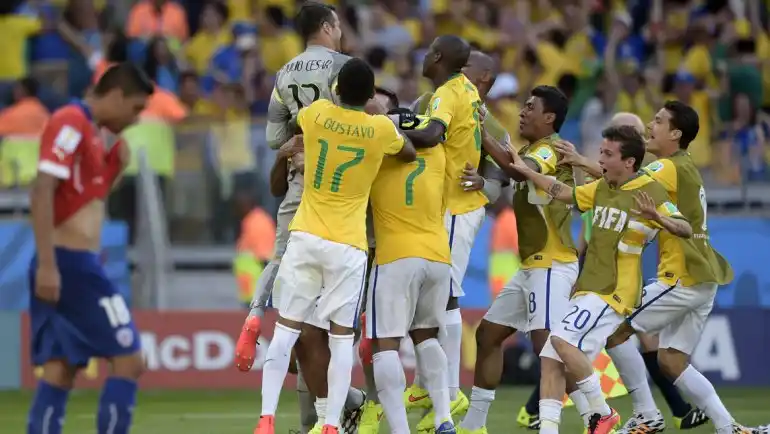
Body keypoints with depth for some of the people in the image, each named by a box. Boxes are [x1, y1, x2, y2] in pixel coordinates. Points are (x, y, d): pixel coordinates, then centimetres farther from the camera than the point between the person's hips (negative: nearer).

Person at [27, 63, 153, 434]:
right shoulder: (71, 123, -11)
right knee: (129, 360, -6)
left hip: (69, 266, 9)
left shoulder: (89, 131, 19)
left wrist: (117, 164, 11)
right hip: (70, 264, -9)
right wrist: (47, 263, -25)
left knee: (60, 372, 5)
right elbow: (42, 192, -20)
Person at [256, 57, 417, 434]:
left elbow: (296, 120, 26)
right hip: (348, 246, -1)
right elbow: (410, 154, 19)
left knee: (285, 329, 3)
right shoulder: (382, 129, -4)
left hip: (305, 238, 1)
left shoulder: (316, 115, -1)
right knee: (341, 337, 4)